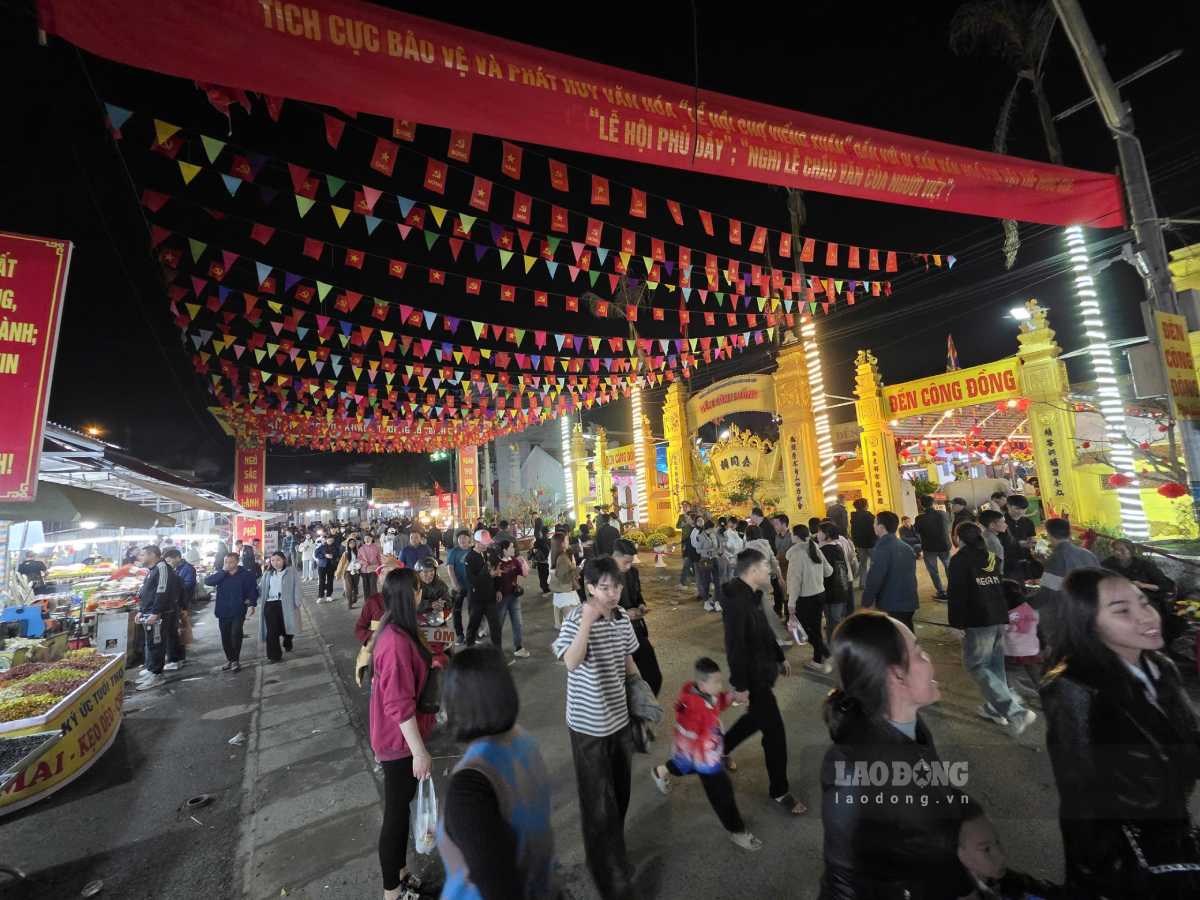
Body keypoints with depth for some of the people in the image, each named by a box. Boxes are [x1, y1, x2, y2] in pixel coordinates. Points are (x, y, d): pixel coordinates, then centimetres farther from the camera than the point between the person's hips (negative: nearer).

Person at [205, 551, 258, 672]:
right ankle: (229, 659, 28)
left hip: (238, 612, -4)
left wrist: (252, 604, -16)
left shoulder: (246, 575, -4)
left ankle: (236, 660, 3)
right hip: (223, 611, 4)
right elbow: (207, 581, -13)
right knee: (225, 637, 11)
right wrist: (223, 571, -19)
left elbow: (253, 590, -3)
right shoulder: (220, 575, 5)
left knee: (235, 635, -12)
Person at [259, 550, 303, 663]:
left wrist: (297, 603, -12)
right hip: (270, 605, 3)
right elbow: (260, 589, 13)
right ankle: (274, 655, 8)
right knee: (272, 631, -3)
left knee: (286, 628, 10)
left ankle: (288, 645, 41)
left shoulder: (291, 572, 0)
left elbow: (297, 588, -5)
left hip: (286, 605, -2)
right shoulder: (267, 574, 14)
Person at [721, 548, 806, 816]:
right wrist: (740, 685, -25)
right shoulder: (738, 602, -30)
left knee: (756, 718, 27)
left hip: (762, 671, 10)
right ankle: (779, 790, 25)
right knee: (775, 731, 4)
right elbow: (735, 647, -29)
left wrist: (779, 657, 22)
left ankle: (720, 749, 46)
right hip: (753, 677, -10)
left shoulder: (753, 595, 3)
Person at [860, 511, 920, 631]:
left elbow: (874, 579, -20)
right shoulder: (906, 547, 9)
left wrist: (866, 603, -12)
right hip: (909, 602, 8)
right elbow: (911, 574, 15)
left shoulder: (882, 549, -18)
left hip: (892, 605, -8)